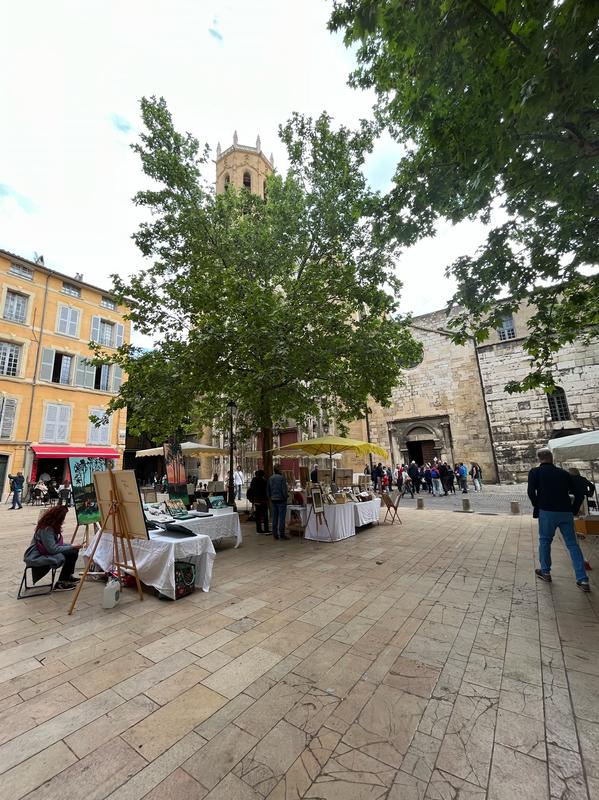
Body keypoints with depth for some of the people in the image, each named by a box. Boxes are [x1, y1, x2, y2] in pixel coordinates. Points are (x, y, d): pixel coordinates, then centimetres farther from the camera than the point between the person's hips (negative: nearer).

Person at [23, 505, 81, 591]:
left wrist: (71, 546, -2)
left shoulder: (51, 526, 3)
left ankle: (68, 576, 17)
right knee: (71, 554, -22)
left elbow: (57, 544, 11)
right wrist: (71, 547, -18)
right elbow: (53, 549, -27)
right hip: (37, 558, -9)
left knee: (73, 551, 1)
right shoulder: (46, 529, -25)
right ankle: (61, 583, -7)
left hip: (44, 553, 9)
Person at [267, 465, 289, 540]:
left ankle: (275, 534, 16)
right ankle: (282, 534, 1)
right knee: (281, 517, -1)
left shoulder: (270, 478, 7)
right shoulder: (281, 477, -14)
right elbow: (284, 489, -15)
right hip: (281, 499, -6)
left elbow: (267, 490, 12)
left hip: (273, 500, 6)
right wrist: (285, 496, 0)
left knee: (274, 517, 11)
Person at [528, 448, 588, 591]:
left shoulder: (535, 472, 1)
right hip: (566, 513, 3)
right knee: (572, 544, 12)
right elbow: (580, 491, 8)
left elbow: (531, 492, -11)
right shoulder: (563, 473, 12)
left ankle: (545, 572, 22)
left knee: (545, 541, 13)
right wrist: (574, 509, 13)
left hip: (547, 512, -3)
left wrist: (537, 507, 3)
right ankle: (583, 580, 11)